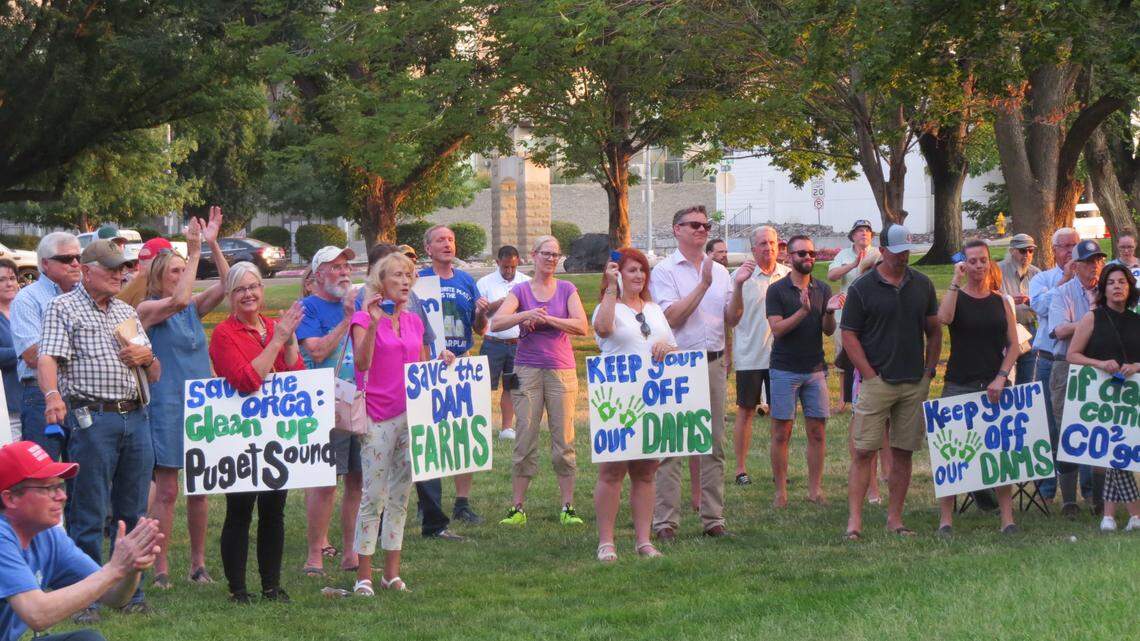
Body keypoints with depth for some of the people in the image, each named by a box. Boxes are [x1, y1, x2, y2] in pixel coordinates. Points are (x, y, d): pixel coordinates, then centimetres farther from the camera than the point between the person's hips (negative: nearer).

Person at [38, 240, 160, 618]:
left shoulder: (127, 312, 21)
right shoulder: (63, 309, 4)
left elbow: (155, 375, 25)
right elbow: (47, 359, -12)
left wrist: (146, 356, 2)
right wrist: (53, 395, -31)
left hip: (136, 417, 6)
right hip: (91, 419, -6)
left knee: (133, 513, 8)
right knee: (88, 515, -5)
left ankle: (130, 593, 16)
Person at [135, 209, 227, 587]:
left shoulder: (195, 306, 11)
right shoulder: (147, 309, -6)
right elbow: (178, 301, -23)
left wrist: (213, 244, -9)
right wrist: (195, 252, -19)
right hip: (166, 406, -5)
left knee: (200, 489, 8)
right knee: (166, 491, -3)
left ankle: (198, 563, 16)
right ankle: (161, 568, 1)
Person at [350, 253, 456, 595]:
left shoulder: (414, 322, 13)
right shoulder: (365, 319, -5)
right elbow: (362, 363, -20)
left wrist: (440, 362, 2)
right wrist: (374, 323, -28)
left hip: (409, 412, 6)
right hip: (377, 417, -6)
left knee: (400, 495, 8)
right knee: (374, 496, -7)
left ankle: (392, 573, 14)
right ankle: (364, 575, -2)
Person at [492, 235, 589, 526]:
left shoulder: (566, 290, 7)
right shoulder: (520, 291, 5)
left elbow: (582, 326, -6)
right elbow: (496, 323, -9)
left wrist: (547, 319, -14)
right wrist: (526, 315, -23)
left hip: (561, 370, 0)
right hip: (527, 369, 0)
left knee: (564, 441, 0)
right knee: (524, 439, -2)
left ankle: (568, 508, 5)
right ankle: (517, 508, 3)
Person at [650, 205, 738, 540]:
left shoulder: (719, 271, 13)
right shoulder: (664, 271, -2)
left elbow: (731, 320, 9)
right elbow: (672, 317, -13)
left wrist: (737, 287, -6)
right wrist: (704, 285, -14)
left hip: (714, 362, 5)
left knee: (714, 445, 7)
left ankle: (713, 518, 13)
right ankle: (665, 521, -4)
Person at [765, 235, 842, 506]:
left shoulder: (822, 289, 8)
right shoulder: (777, 290, -2)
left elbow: (828, 331, 4)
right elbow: (777, 329, -12)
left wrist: (830, 312, -17)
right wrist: (803, 311, -25)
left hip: (815, 369, 3)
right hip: (785, 370, -3)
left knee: (817, 432, 2)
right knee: (781, 433, -1)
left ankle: (815, 489, 9)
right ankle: (781, 491, 6)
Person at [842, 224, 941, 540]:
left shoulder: (922, 285, 9)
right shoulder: (861, 288, -3)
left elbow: (934, 330, 16)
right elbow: (849, 336, -2)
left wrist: (929, 371, 7)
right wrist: (871, 375, -8)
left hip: (915, 383, 4)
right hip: (877, 381, -4)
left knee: (903, 452, 6)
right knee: (864, 451, -7)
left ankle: (895, 518, 12)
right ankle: (854, 520, -9)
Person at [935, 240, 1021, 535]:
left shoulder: (1001, 301, 10)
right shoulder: (956, 297, 3)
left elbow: (1013, 345, 7)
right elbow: (943, 317, -21)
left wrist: (1001, 377, -6)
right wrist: (956, 280, -16)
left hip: (995, 385, 2)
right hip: (959, 385, -2)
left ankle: (1007, 517, 4)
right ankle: (946, 518, 2)